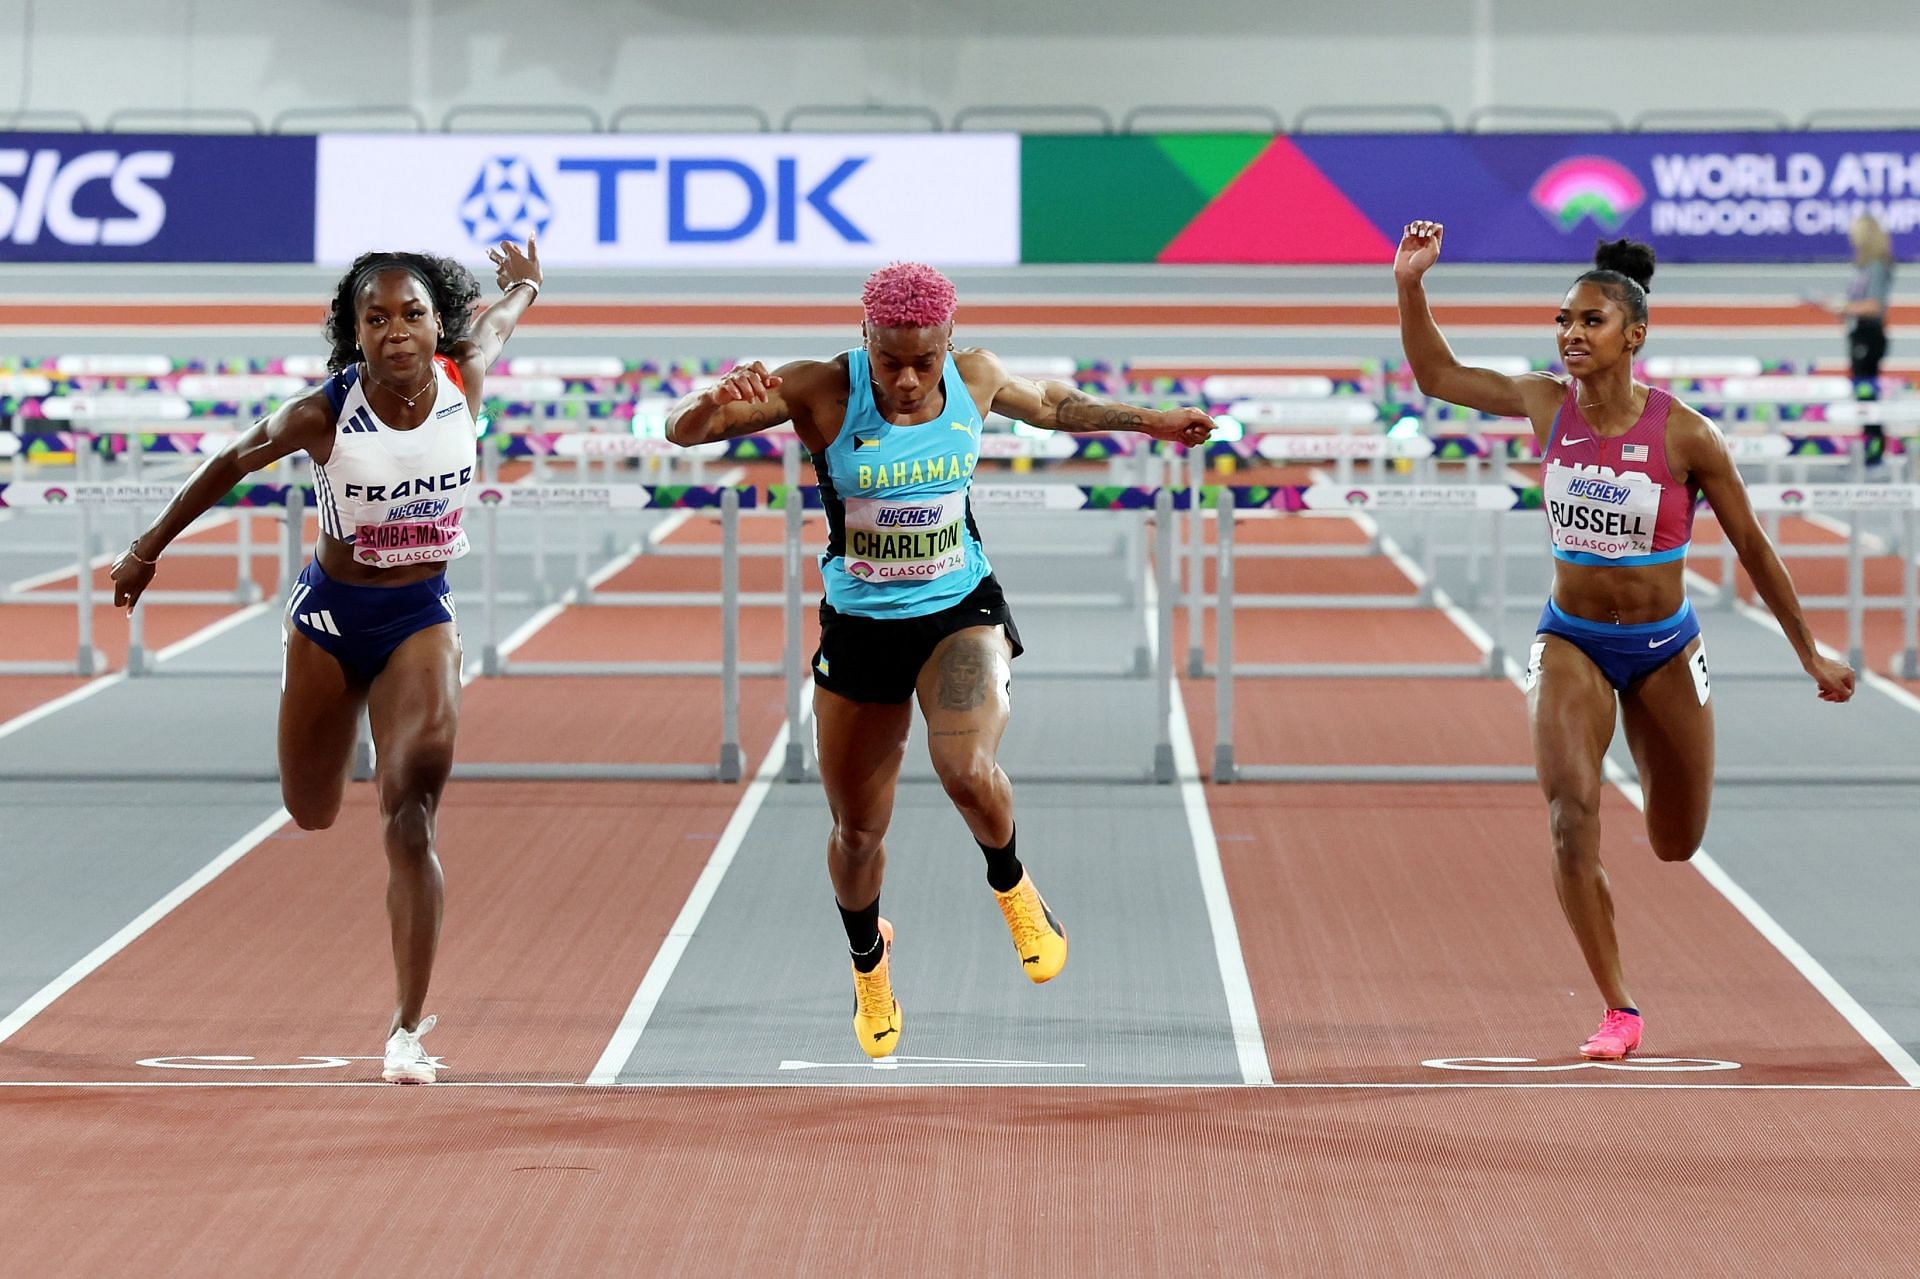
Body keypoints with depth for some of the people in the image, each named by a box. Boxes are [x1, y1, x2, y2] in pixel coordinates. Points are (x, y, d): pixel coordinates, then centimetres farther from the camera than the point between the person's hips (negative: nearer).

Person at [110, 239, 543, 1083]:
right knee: (311, 814, 11)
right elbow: (234, 462, 0)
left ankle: (407, 1029, -13)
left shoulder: (462, 381, -13)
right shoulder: (322, 416, -18)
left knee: (412, 820, -18)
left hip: (422, 617, 0)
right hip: (331, 613, 0)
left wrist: (524, 286, 35)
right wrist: (149, 548, 9)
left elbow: (493, 320, 11)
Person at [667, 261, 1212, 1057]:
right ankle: (867, 958, 45)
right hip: (859, 628, 0)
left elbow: (1049, 406, 16)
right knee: (857, 832, 11)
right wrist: (717, 401, -45)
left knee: (967, 770, -30)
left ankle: (1010, 884, 4)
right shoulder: (820, 393, -18)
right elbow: (681, 431, -22)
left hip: (962, 612, 0)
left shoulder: (975, 379, -8)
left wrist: (1147, 420, 27)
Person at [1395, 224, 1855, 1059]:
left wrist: (1811, 655, -1)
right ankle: (1618, 1011, -10)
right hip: (1569, 642, 1)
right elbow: (1437, 377, 4)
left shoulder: (1684, 435, -16)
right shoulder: (1546, 406, -8)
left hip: (1663, 647, -1)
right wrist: (1410, 285, -10)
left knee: (1676, 845, 14)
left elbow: (1752, 547, -6)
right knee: (1571, 818, -21)